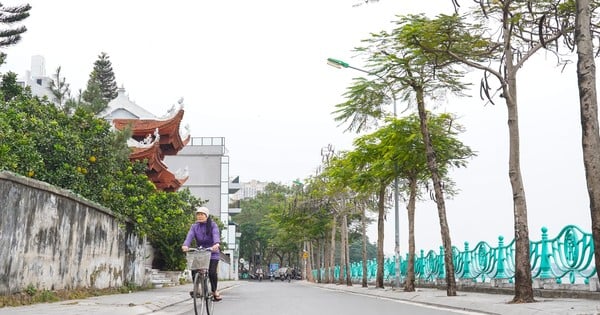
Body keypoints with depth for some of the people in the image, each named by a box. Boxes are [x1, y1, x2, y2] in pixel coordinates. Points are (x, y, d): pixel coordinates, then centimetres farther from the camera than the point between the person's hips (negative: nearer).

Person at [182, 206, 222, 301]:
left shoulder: (212, 225, -4)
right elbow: (190, 236, -13)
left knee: (212, 272, -17)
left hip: (212, 252, -3)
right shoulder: (194, 226, 5)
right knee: (194, 270, -19)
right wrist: (185, 245, -34)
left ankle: (214, 291, 7)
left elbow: (216, 234, -22)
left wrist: (216, 244, -44)